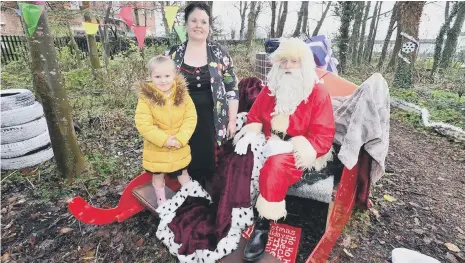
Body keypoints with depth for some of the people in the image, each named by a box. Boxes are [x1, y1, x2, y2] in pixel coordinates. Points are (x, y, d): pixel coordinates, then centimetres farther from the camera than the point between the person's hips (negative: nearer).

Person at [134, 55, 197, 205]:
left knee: (183, 174, 23)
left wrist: (181, 138, -21)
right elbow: (143, 124, -20)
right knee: (158, 176, 20)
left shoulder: (182, 94, -10)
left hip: (180, 149, 2)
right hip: (156, 149, -1)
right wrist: (164, 139, -24)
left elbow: (191, 118, -11)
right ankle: (161, 202, 44)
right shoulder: (146, 97, -17)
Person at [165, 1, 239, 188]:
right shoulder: (173, 54, 3)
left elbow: (232, 89, 2)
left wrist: (232, 120, -1)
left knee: (211, 164, 5)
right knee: (188, 165, 9)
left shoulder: (219, 53, 1)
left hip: (212, 122, -1)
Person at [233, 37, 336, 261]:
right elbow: (254, 118, 11)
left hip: (297, 151, -5)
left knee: (275, 167, -34)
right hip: (270, 145, 6)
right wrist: (251, 136, -10)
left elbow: (324, 135, -12)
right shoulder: (271, 88, 9)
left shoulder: (318, 93, -7)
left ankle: (263, 225, -18)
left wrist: (296, 150, -24)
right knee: (240, 158, -19)